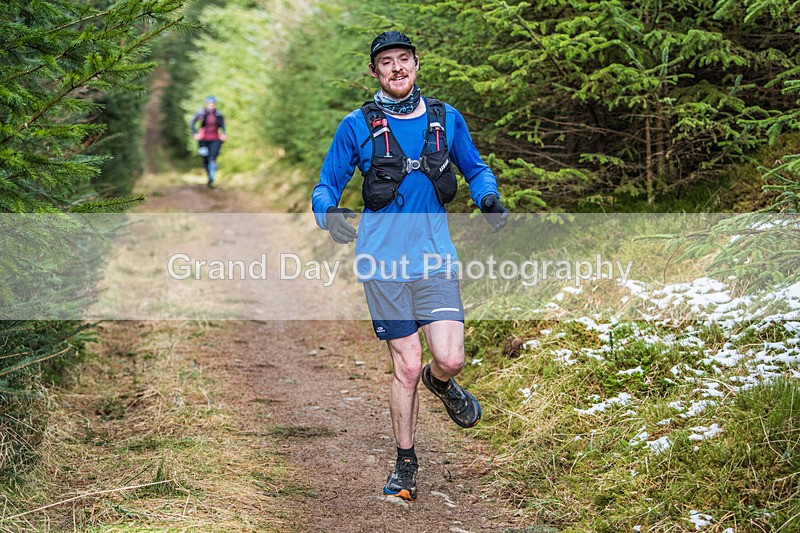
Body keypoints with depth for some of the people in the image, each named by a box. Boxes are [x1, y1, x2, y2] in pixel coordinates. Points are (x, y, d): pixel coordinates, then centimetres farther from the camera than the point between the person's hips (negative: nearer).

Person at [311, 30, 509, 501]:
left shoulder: (446, 119, 7)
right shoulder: (357, 126, 0)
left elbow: (475, 169, 19)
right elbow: (327, 185, 3)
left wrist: (489, 198, -3)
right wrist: (329, 211, -20)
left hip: (435, 257, 2)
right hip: (383, 263, -1)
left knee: (450, 359, -11)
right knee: (406, 367, 1)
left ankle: (441, 383, 28)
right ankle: (406, 463, 21)